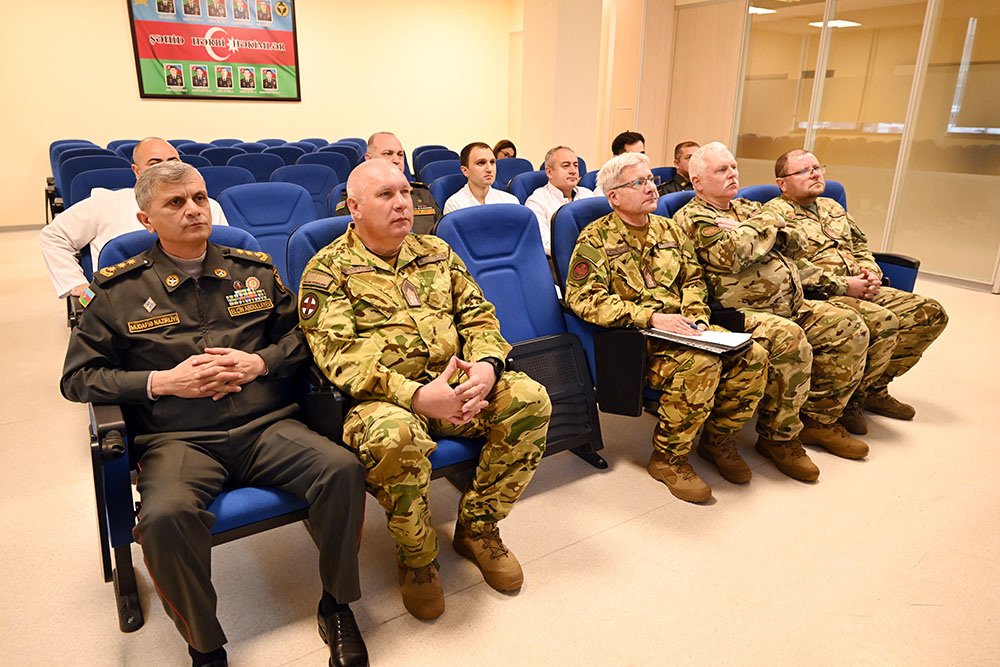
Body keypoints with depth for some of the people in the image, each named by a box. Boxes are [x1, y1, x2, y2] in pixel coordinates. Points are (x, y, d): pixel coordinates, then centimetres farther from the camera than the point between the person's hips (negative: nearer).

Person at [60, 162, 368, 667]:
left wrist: (259, 363, -2)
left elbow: (300, 335, 19)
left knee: (343, 469, -25)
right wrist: (163, 382, -6)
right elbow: (77, 378, 9)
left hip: (265, 426, 2)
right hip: (177, 438, -1)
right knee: (166, 516, -34)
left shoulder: (255, 271, 16)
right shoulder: (118, 291, 9)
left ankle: (337, 608, -1)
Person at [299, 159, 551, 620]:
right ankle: (417, 558, -7)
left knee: (529, 399, -18)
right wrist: (416, 394, -27)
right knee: (395, 437, -38)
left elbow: (478, 315, 12)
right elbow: (339, 355, -14)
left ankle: (477, 527, 2)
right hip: (382, 397, -5)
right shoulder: (328, 270, -1)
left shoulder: (436, 253, 16)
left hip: (455, 382, 5)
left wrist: (486, 365, -12)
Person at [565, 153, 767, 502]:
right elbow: (583, 297, -15)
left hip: (680, 327, 7)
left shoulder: (670, 230, 17)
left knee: (754, 356, -13)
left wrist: (696, 318, 0)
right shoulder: (596, 238, -4)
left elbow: (693, 280, 23)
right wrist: (651, 317, -21)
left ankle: (718, 439, 9)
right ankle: (667, 458, -12)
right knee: (701, 364, -33)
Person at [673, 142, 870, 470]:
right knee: (789, 340, -34)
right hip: (741, 311, -9)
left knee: (850, 327, -1)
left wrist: (747, 230, -10)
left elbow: (788, 237, 8)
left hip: (792, 305, 9)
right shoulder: (692, 218, -3)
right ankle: (777, 437, -14)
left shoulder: (747, 207, 23)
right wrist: (765, 225, -1)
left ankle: (818, 419, 9)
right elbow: (733, 254, -20)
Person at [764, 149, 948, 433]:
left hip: (858, 289, 9)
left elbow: (861, 247, 27)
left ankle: (874, 388, 8)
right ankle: (849, 401, -10)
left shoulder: (832, 207, 24)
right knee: (883, 321, -31)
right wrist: (842, 285, -18)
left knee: (931, 313, -1)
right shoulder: (776, 213, -5)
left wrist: (871, 274, 4)